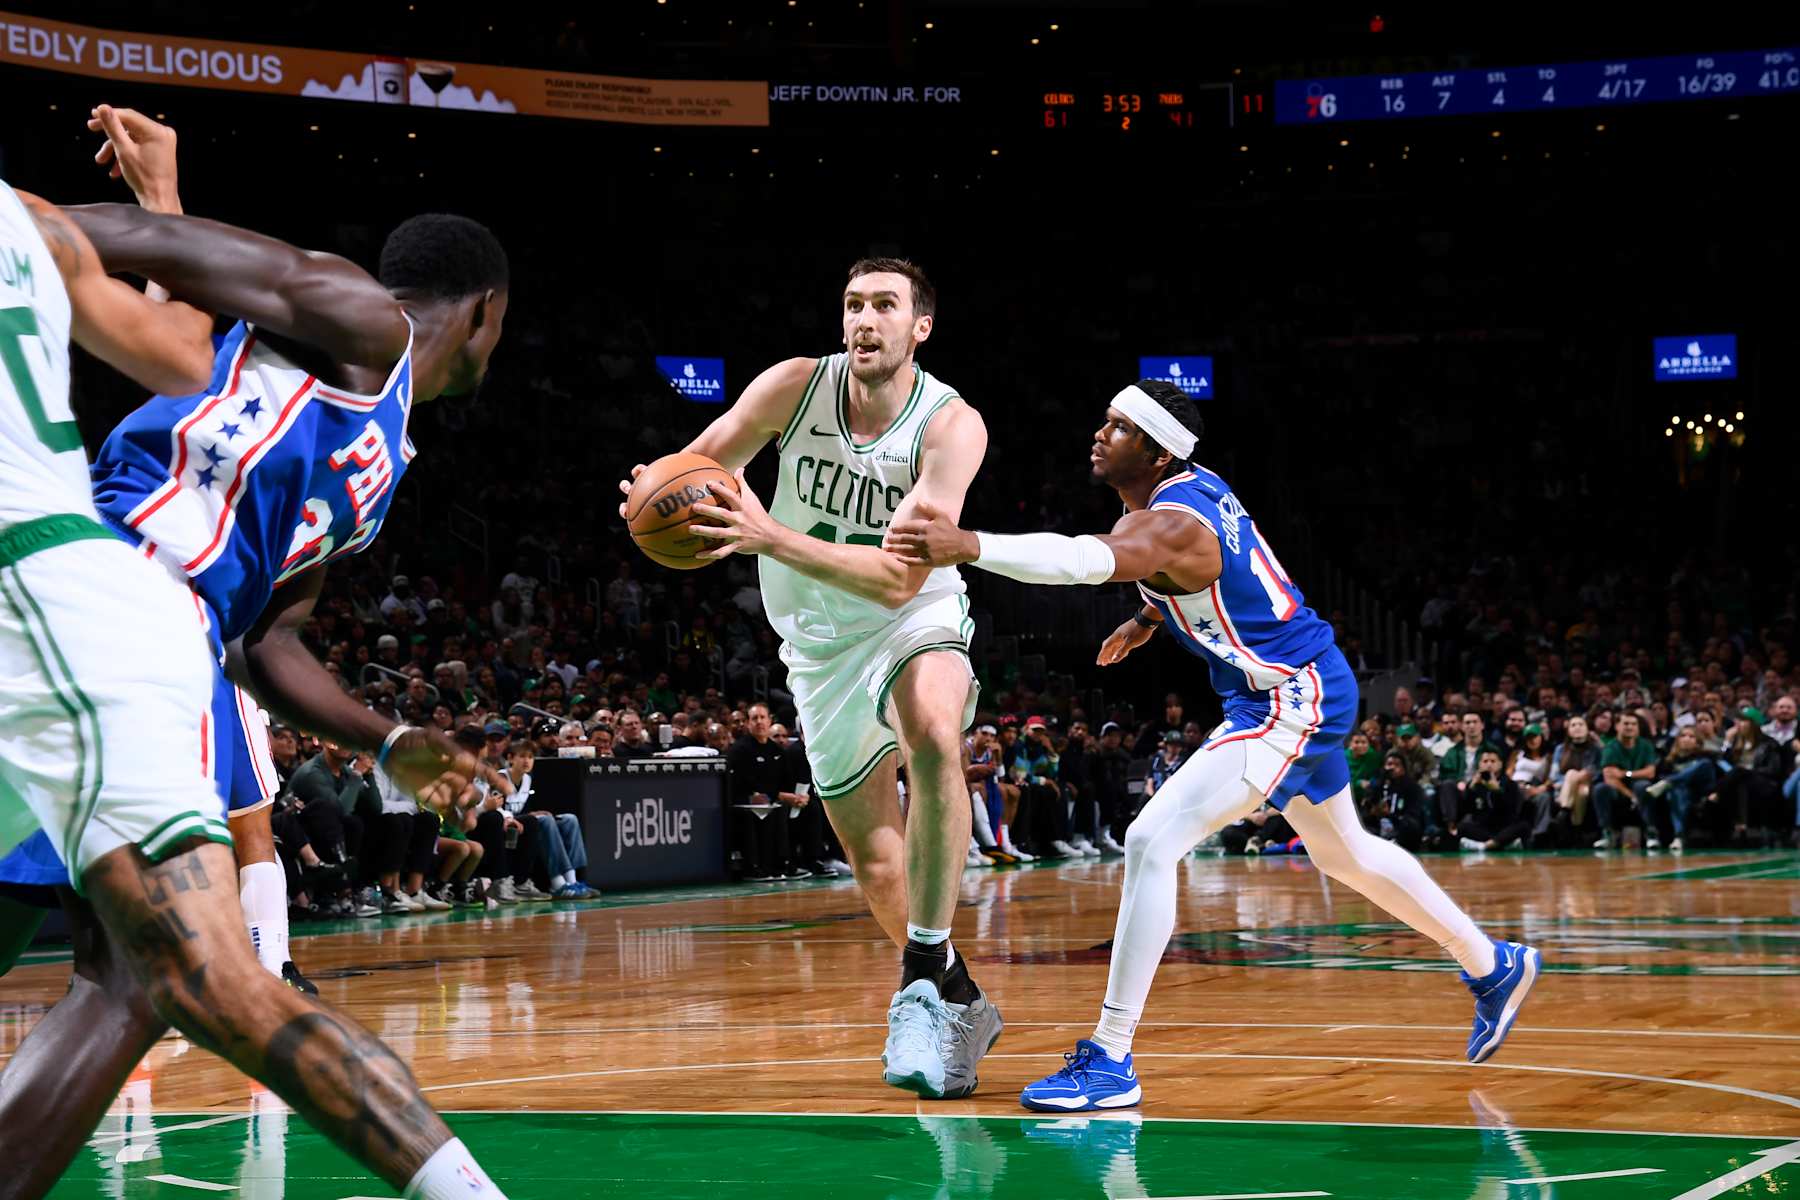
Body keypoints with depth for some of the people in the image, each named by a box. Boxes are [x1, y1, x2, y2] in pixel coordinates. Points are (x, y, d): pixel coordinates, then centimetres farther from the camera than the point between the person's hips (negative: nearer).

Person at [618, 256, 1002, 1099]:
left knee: (934, 737, -38)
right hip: (822, 642, 3)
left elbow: (899, 579, -33)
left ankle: (926, 974, -31)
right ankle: (959, 1008, 30)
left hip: (917, 620, -3)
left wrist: (773, 538, -44)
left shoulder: (951, 425, -24)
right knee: (876, 865, 7)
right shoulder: (796, 386, -15)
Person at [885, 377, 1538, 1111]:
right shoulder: (1194, 485, 3)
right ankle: (1494, 967, 46)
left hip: (1290, 700, -11)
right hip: (1302, 689, 11)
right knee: (1345, 855, 27)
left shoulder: (1171, 525, -26)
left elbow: (1085, 560, -48)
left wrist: (968, 547, -60)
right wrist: (1150, 617, 9)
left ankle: (1111, 1061, -19)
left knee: (1152, 843, -19)